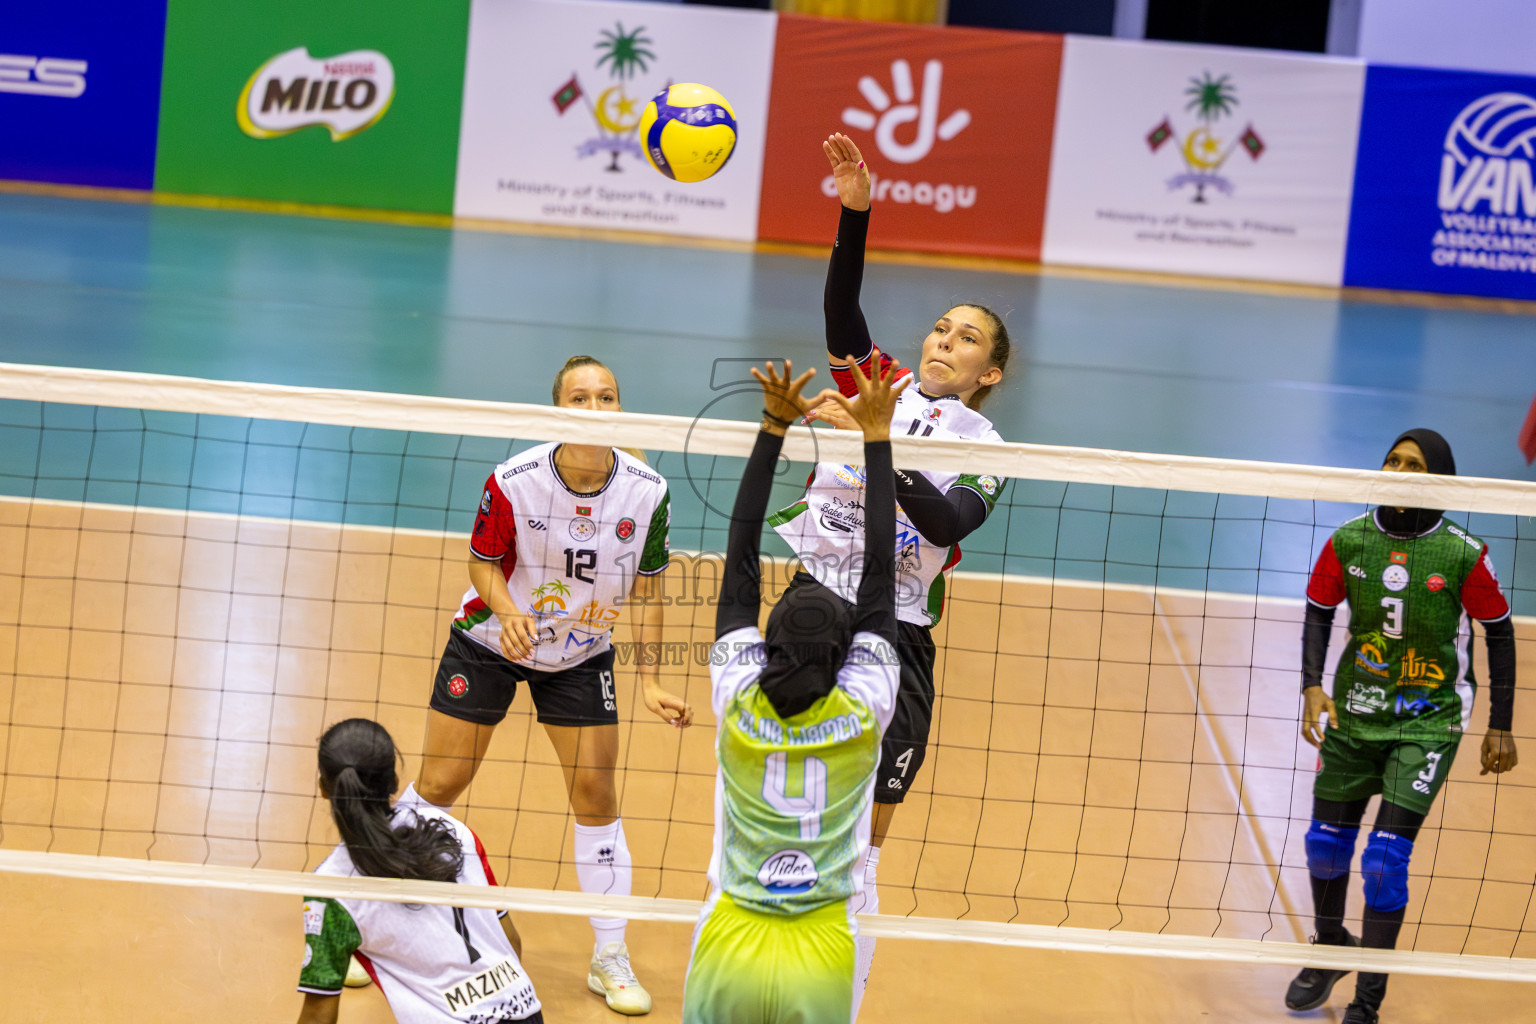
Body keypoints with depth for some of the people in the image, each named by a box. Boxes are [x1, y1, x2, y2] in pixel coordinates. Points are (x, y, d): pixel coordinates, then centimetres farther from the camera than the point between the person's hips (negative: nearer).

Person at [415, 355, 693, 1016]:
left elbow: (645, 589, -6)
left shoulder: (647, 492, -17)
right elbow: (484, 562, -10)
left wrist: (650, 682, -9)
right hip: (489, 641, -2)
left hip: (581, 656, 2)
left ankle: (609, 959, 12)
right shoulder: (514, 481, -24)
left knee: (596, 794, -1)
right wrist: (507, 612, -30)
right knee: (439, 784, 1)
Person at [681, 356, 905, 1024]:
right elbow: (880, 573, -3)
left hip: (727, 960, 1)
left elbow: (740, 562, -2)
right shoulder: (862, 715, -9)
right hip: (820, 969, 0)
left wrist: (773, 428, 0)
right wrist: (876, 435, 0)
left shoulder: (739, 706, -7)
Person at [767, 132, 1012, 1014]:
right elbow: (840, 307, -9)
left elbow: (948, 523, -15)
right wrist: (856, 211, -23)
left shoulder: (986, 449, 5)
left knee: (858, 855, 6)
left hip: (895, 644, 0)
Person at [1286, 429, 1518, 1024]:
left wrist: (1500, 727, -3)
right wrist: (1313, 686, -9)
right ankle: (1329, 948, 41)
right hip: (1355, 710, 4)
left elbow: (1500, 634, -4)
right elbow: (1319, 613, 6)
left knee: (1386, 858, -11)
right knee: (1326, 839, 12)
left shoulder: (1463, 555, -15)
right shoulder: (1348, 542, -7)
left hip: (1428, 721, -4)